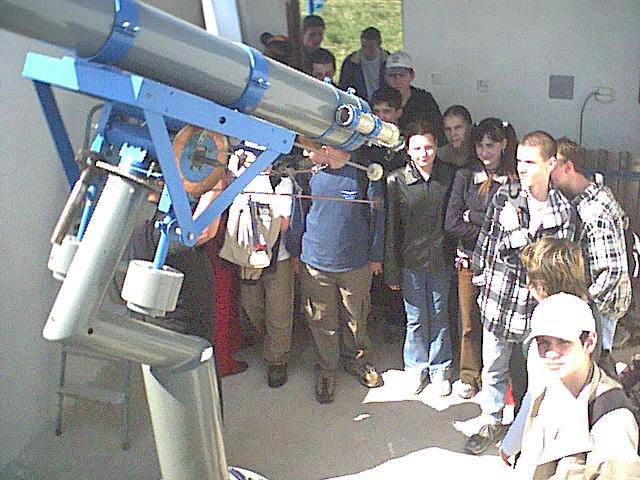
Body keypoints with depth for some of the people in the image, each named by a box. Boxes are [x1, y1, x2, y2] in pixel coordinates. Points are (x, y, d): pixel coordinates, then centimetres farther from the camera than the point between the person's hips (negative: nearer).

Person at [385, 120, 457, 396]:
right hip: (411, 261, -1)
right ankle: (417, 367, 30)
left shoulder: (450, 175, -3)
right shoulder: (396, 181, -8)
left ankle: (440, 369, 30)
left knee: (439, 316, 13)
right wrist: (392, 271, -4)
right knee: (415, 318, 10)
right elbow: (391, 229, -5)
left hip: (441, 259, 1)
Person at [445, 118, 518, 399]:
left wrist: (471, 216, -9)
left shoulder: (514, 180, -4)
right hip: (470, 258, 2)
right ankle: (469, 376, 27)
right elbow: (451, 224, -6)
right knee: (470, 323, 10)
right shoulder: (465, 176, 1)